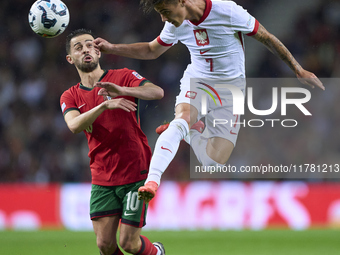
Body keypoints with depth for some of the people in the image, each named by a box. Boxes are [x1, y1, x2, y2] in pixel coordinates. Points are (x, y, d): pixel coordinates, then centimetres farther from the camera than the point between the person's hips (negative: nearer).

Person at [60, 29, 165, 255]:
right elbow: (74, 125, -15)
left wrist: (121, 90, -35)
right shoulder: (70, 97, 7)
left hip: (135, 174, -3)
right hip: (102, 180, 3)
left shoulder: (123, 77, 0)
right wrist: (105, 105, -31)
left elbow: (157, 92, -18)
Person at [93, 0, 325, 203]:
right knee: (181, 120, -33)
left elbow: (266, 37, -9)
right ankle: (152, 181, -41)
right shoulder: (177, 24, -4)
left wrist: (298, 70, -6)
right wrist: (111, 49, 3)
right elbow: (152, 50, 14)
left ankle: (190, 130, 18)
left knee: (215, 162, -12)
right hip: (196, 83, 2)